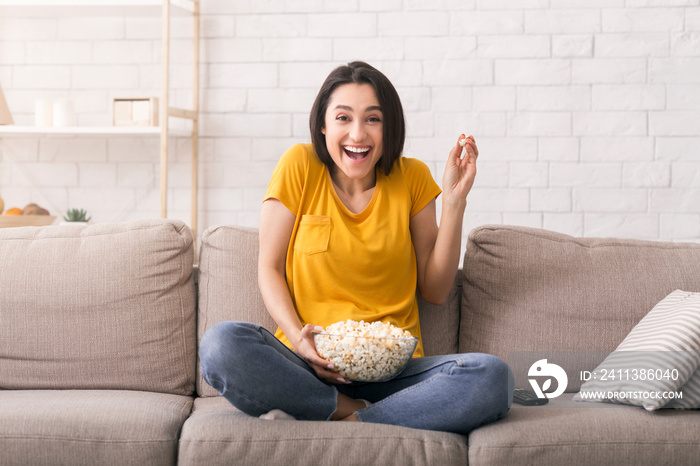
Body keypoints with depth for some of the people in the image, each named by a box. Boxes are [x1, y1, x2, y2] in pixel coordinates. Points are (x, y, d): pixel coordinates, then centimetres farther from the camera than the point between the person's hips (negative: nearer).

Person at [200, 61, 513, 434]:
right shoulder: (299, 166, 1)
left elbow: (435, 291, 8)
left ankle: (344, 421, -21)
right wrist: (298, 337, -14)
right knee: (221, 345, -32)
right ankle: (355, 411, -19)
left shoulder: (411, 177, 6)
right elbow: (269, 268, 4)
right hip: (308, 363, -1)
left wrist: (454, 201, -2)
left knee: (493, 377, -28)